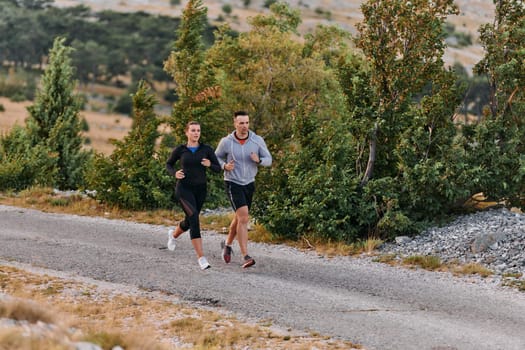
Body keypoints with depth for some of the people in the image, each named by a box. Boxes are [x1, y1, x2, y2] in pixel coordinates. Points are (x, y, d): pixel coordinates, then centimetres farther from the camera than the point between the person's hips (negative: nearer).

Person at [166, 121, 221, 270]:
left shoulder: (206, 149, 0)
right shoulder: (179, 150, -2)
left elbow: (218, 169, 2)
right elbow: (169, 164, 13)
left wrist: (210, 164, -21)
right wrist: (175, 173, -9)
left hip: (200, 190, 4)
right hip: (184, 189, -4)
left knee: (189, 222, 19)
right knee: (194, 218, -24)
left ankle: (174, 234, 58)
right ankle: (201, 258, -26)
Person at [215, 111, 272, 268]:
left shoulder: (257, 140, -9)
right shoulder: (226, 142, -13)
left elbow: (268, 160, -1)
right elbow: (217, 157, 4)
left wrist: (258, 160, -24)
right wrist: (224, 166, -18)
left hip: (249, 184, 4)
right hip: (232, 184, -4)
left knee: (240, 218, 18)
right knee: (243, 217, -20)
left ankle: (227, 244, 46)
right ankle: (245, 257, -21)